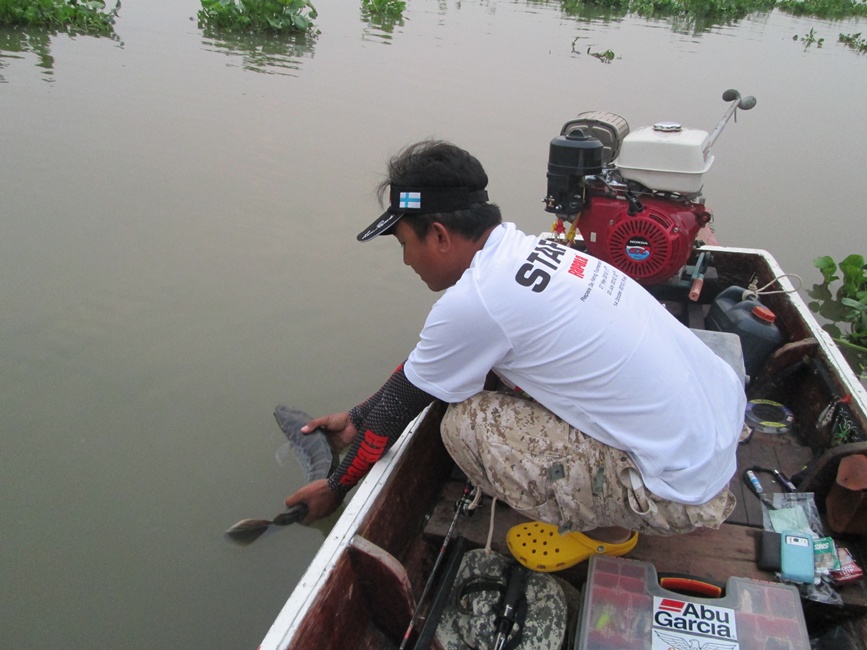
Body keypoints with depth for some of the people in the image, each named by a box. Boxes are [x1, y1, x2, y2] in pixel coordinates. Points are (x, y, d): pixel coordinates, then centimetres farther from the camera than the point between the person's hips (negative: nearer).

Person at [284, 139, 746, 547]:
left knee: (464, 425, -11)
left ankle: (603, 526, 8)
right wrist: (356, 417, 20)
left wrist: (336, 488, 11)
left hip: (683, 487, -9)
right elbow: (422, 368, 14)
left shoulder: (471, 303, -20)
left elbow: (403, 404, -5)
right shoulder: (524, 249, 5)